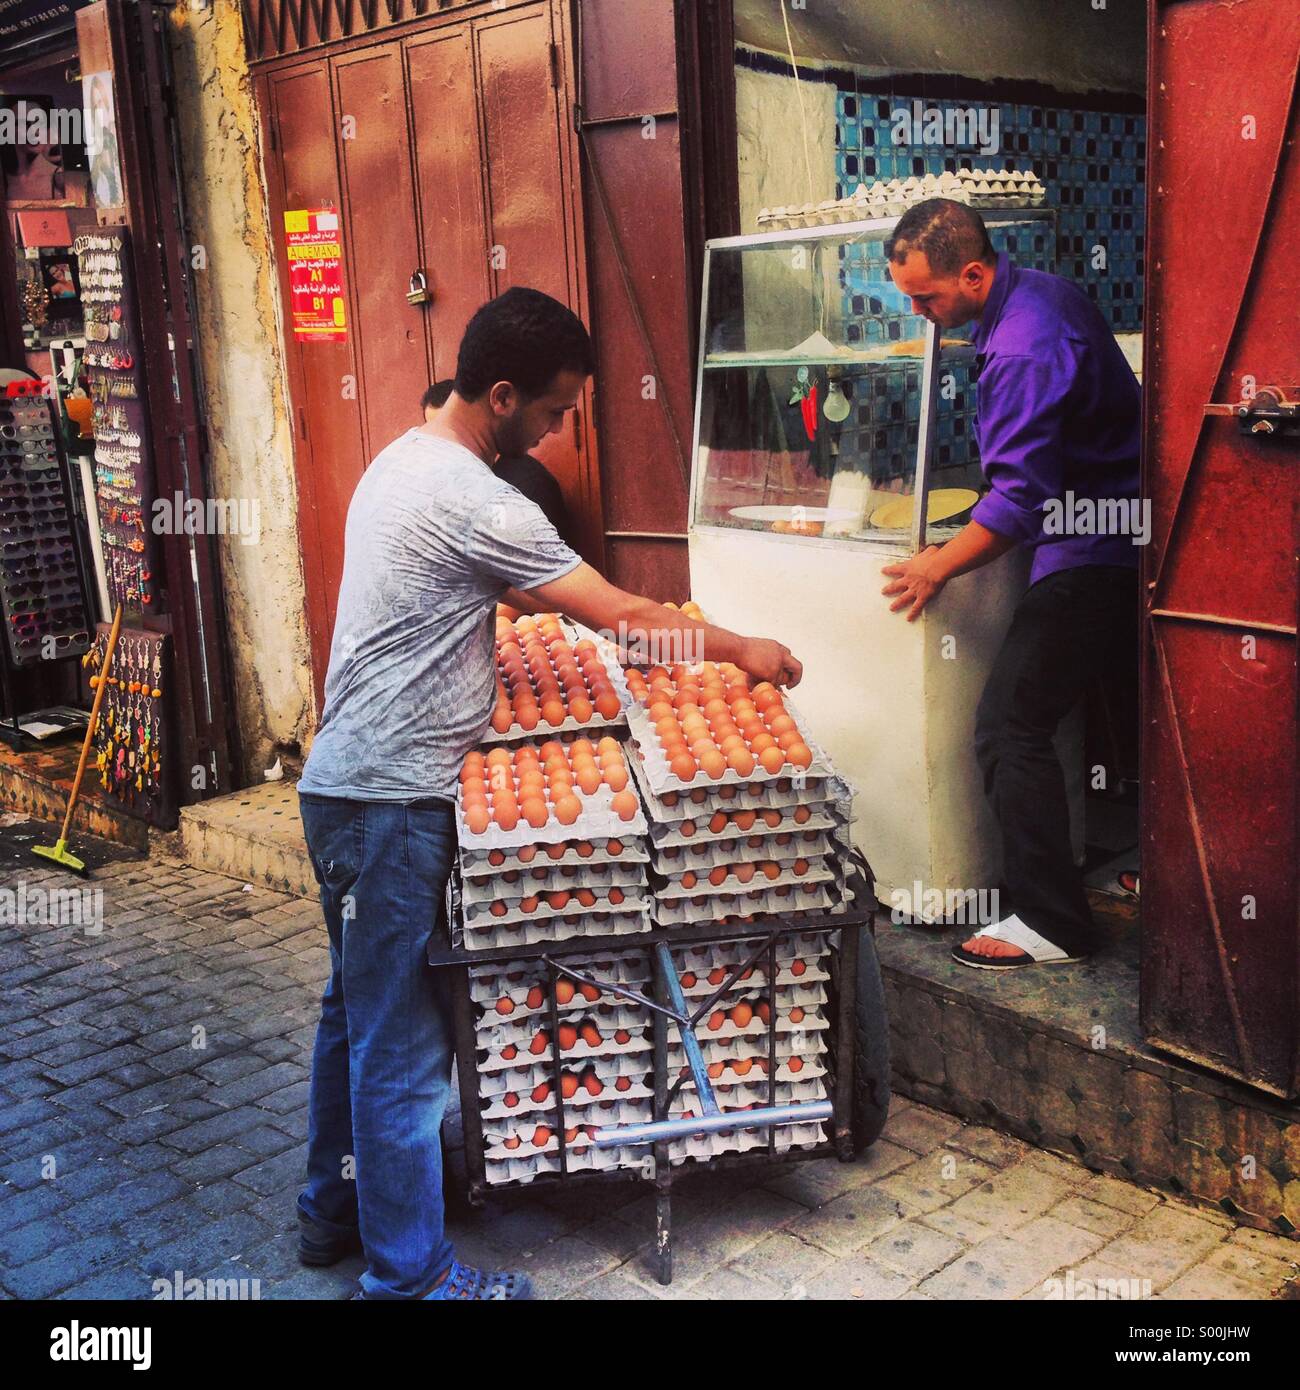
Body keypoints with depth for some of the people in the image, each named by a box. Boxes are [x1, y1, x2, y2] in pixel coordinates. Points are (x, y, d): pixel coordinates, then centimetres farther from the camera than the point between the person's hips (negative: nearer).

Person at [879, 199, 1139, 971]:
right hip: (1117, 539, 11)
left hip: (1089, 557, -11)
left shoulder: (1026, 349, -23)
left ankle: (1052, 922, -6)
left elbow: (1021, 497, -24)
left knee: (1010, 726, -11)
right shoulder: (1044, 291, 9)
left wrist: (938, 568, -12)